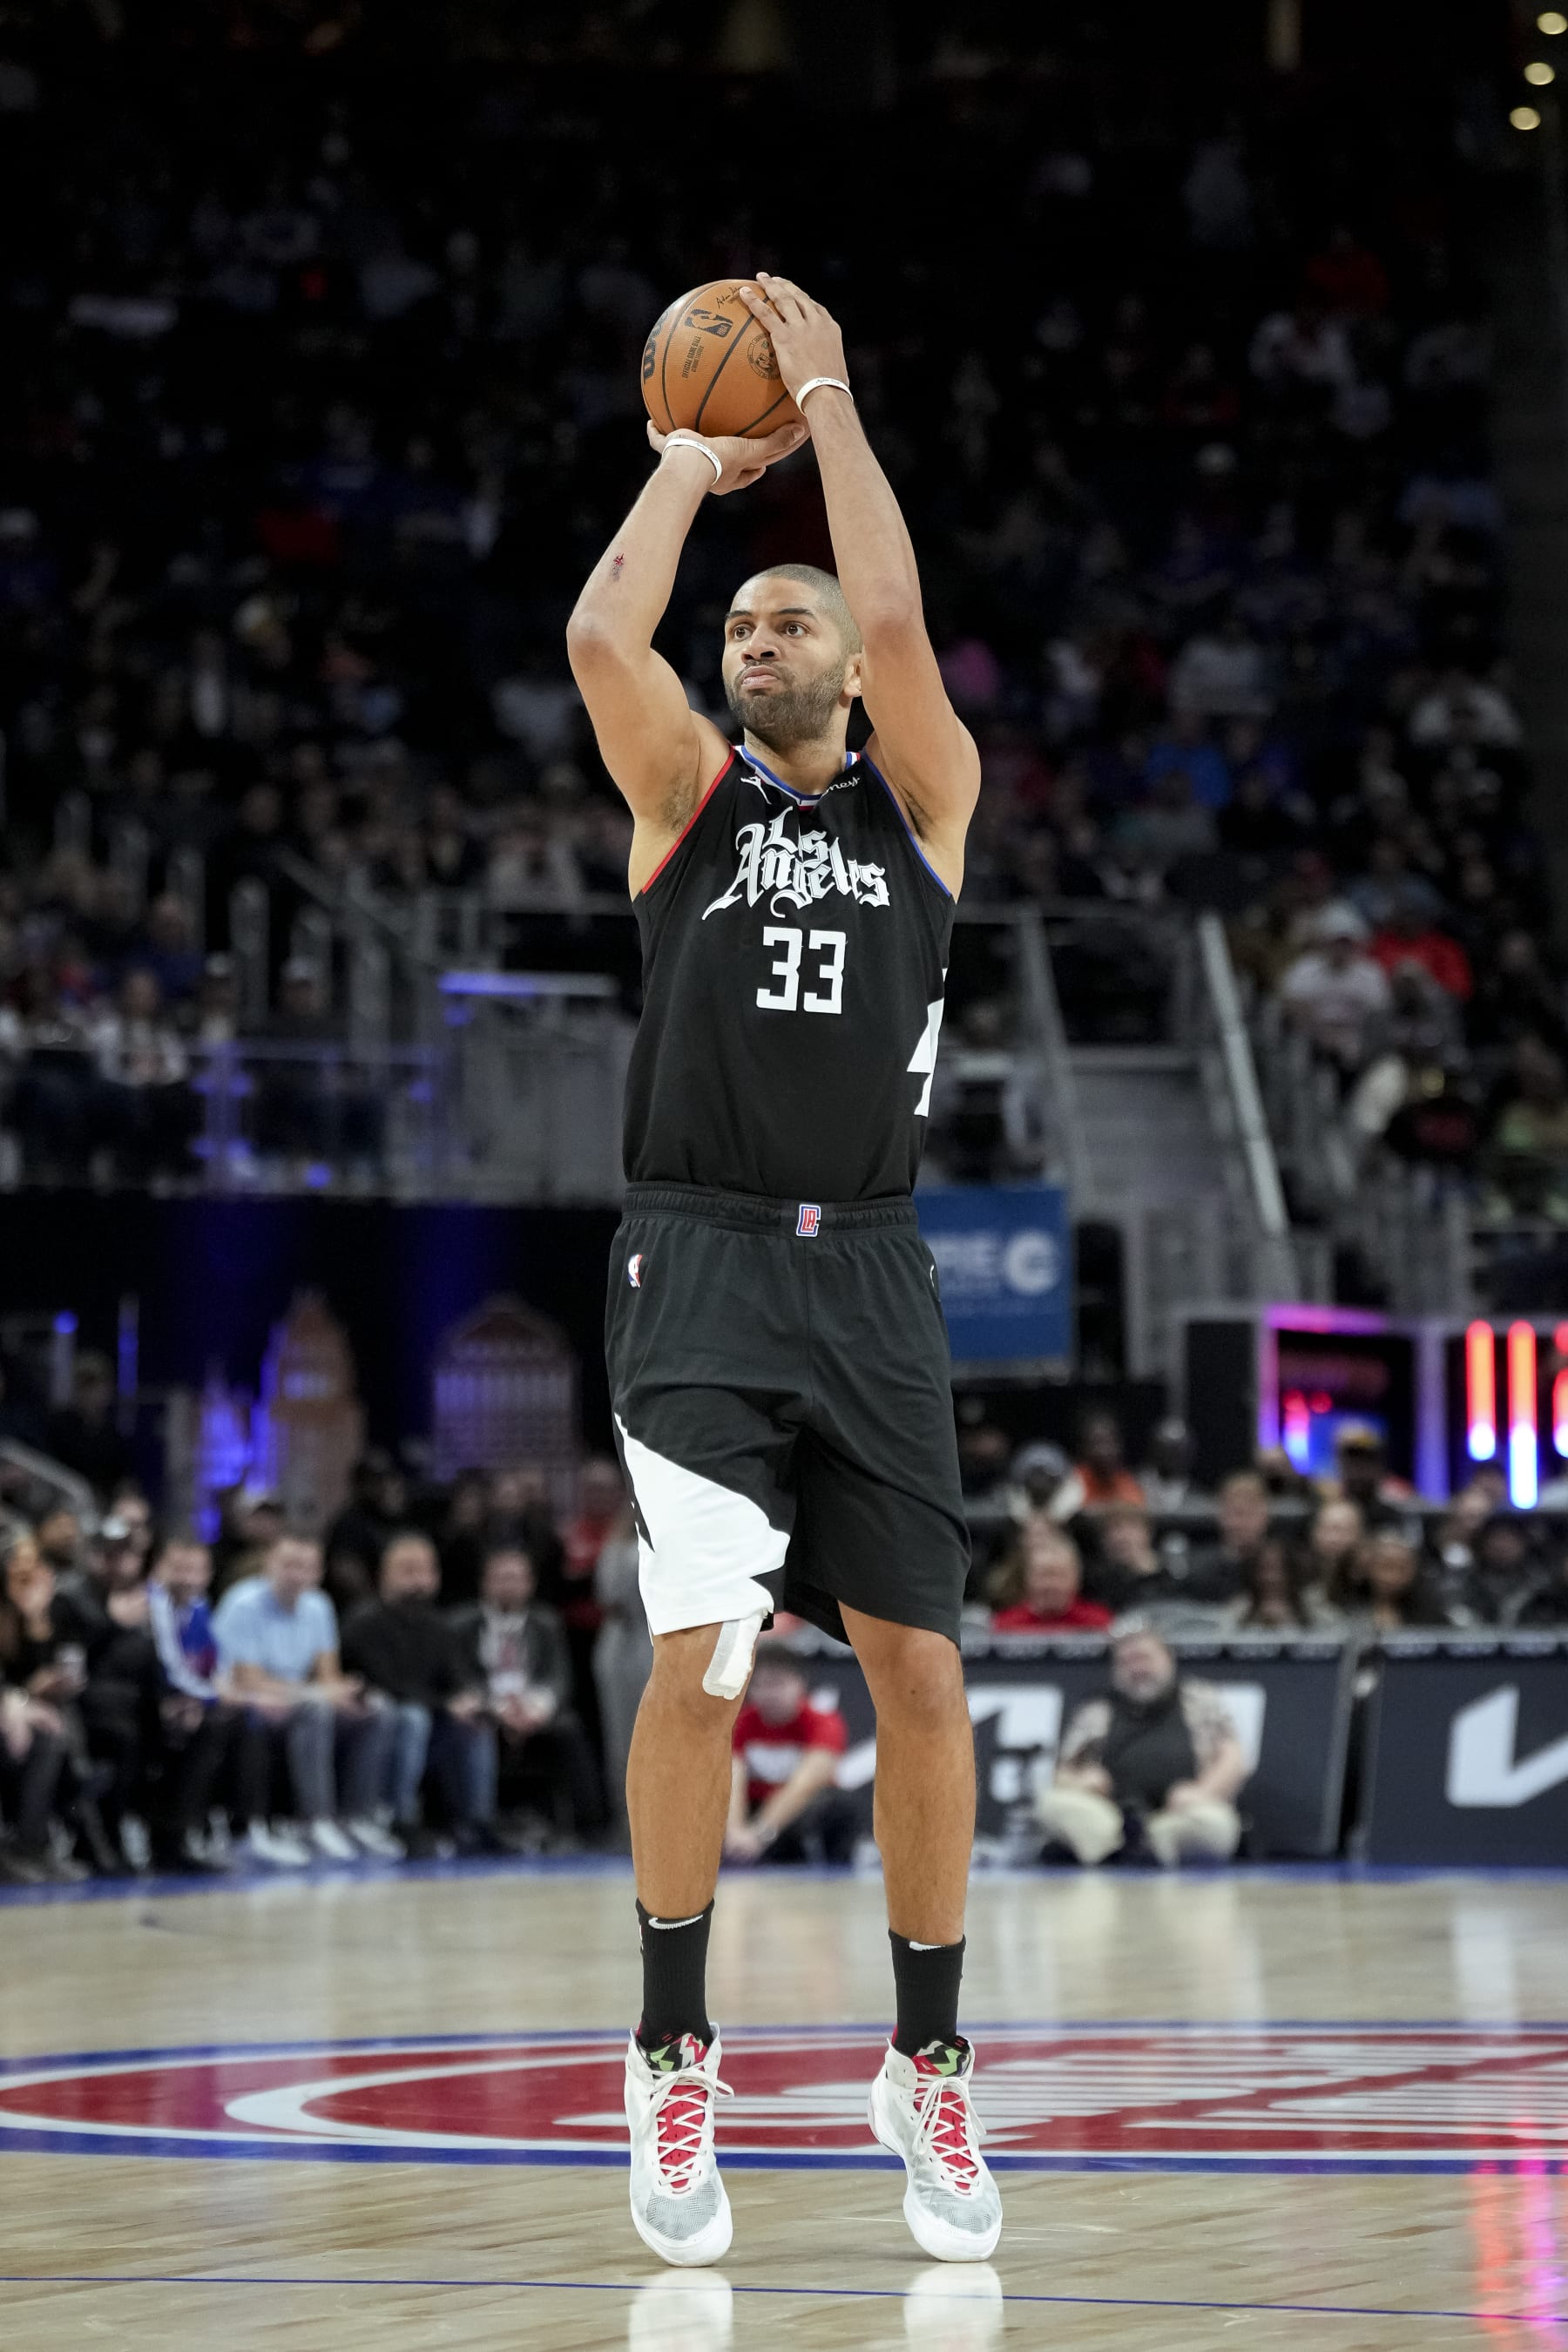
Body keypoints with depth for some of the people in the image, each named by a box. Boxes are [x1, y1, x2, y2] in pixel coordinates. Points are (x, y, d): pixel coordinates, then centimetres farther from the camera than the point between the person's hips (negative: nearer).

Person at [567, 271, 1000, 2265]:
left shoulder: (923, 800, 11)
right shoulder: (690, 800, 11)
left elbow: (896, 625, -6)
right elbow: (603, 636, -7)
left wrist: (826, 403, 1)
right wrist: (692, 458, 6)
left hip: (869, 1277, 1)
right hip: (701, 1265, -1)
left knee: (920, 1672, 1)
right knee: (701, 1654, -15)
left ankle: (929, 2068, 14)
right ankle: (673, 2062, -4)